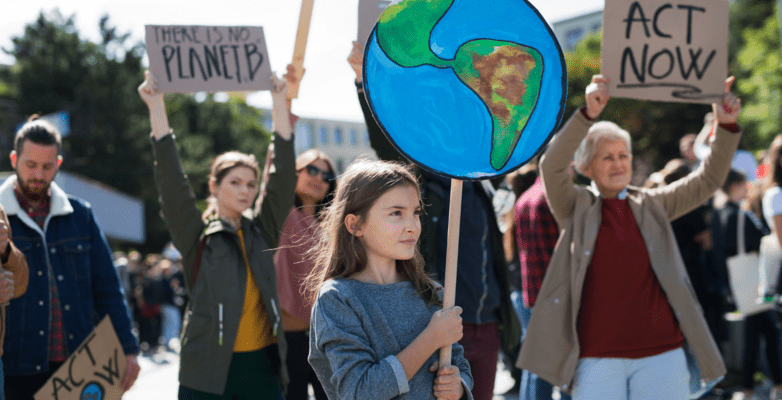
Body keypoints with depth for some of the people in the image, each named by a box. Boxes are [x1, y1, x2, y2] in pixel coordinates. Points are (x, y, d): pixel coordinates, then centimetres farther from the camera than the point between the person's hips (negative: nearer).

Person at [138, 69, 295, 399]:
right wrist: (156, 107, -15)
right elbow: (172, 184, -9)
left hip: (263, 366, 3)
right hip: (209, 372, -3)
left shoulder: (262, 232, 10)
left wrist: (279, 101, -1)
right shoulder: (198, 237, 1)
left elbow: (283, 177, 4)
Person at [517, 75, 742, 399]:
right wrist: (588, 114, -26)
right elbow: (551, 167, -14)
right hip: (597, 357, -2)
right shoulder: (576, 208, 3)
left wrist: (726, 126, -7)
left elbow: (708, 180, 7)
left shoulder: (652, 206, 11)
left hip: (661, 353, 2)